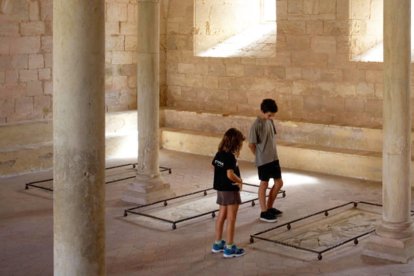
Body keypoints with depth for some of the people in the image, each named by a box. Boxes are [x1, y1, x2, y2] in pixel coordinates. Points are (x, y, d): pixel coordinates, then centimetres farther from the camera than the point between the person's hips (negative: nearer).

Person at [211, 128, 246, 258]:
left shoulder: (219, 154, 3)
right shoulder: (230, 157, -21)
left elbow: (216, 169, 10)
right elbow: (230, 175, -28)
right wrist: (240, 181, -10)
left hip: (220, 188, 8)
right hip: (231, 190, -8)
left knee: (221, 215, 17)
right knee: (231, 219, 0)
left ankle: (218, 244, 25)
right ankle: (229, 248, 6)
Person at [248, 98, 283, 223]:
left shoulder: (270, 121, 4)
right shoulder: (256, 125, -20)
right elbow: (251, 144, -14)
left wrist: (273, 153, 12)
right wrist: (260, 156, -2)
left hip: (274, 158, 8)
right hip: (263, 161, -8)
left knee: (279, 183, 12)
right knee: (264, 184, 2)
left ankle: (269, 207, 28)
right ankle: (264, 212, 13)